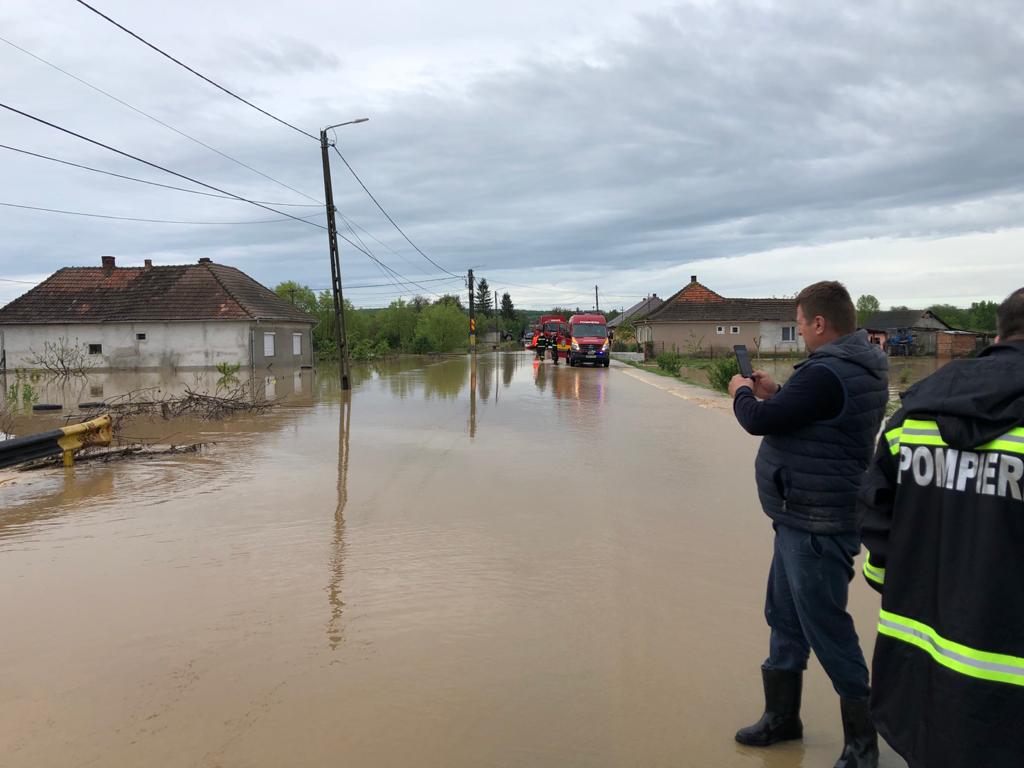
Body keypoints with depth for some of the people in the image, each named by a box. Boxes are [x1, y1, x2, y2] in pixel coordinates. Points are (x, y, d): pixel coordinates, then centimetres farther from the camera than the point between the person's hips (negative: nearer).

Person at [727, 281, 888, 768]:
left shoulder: (825, 374, -25)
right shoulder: (862, 369, 8)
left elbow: (759, 421, -21)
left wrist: (742, 393, -1)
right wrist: (774, 394, 10)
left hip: (817, 526, -11)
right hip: (803, 520, 11)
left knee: (826, 628, 1)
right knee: (784, 618, 19)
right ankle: (781, 716, 34)